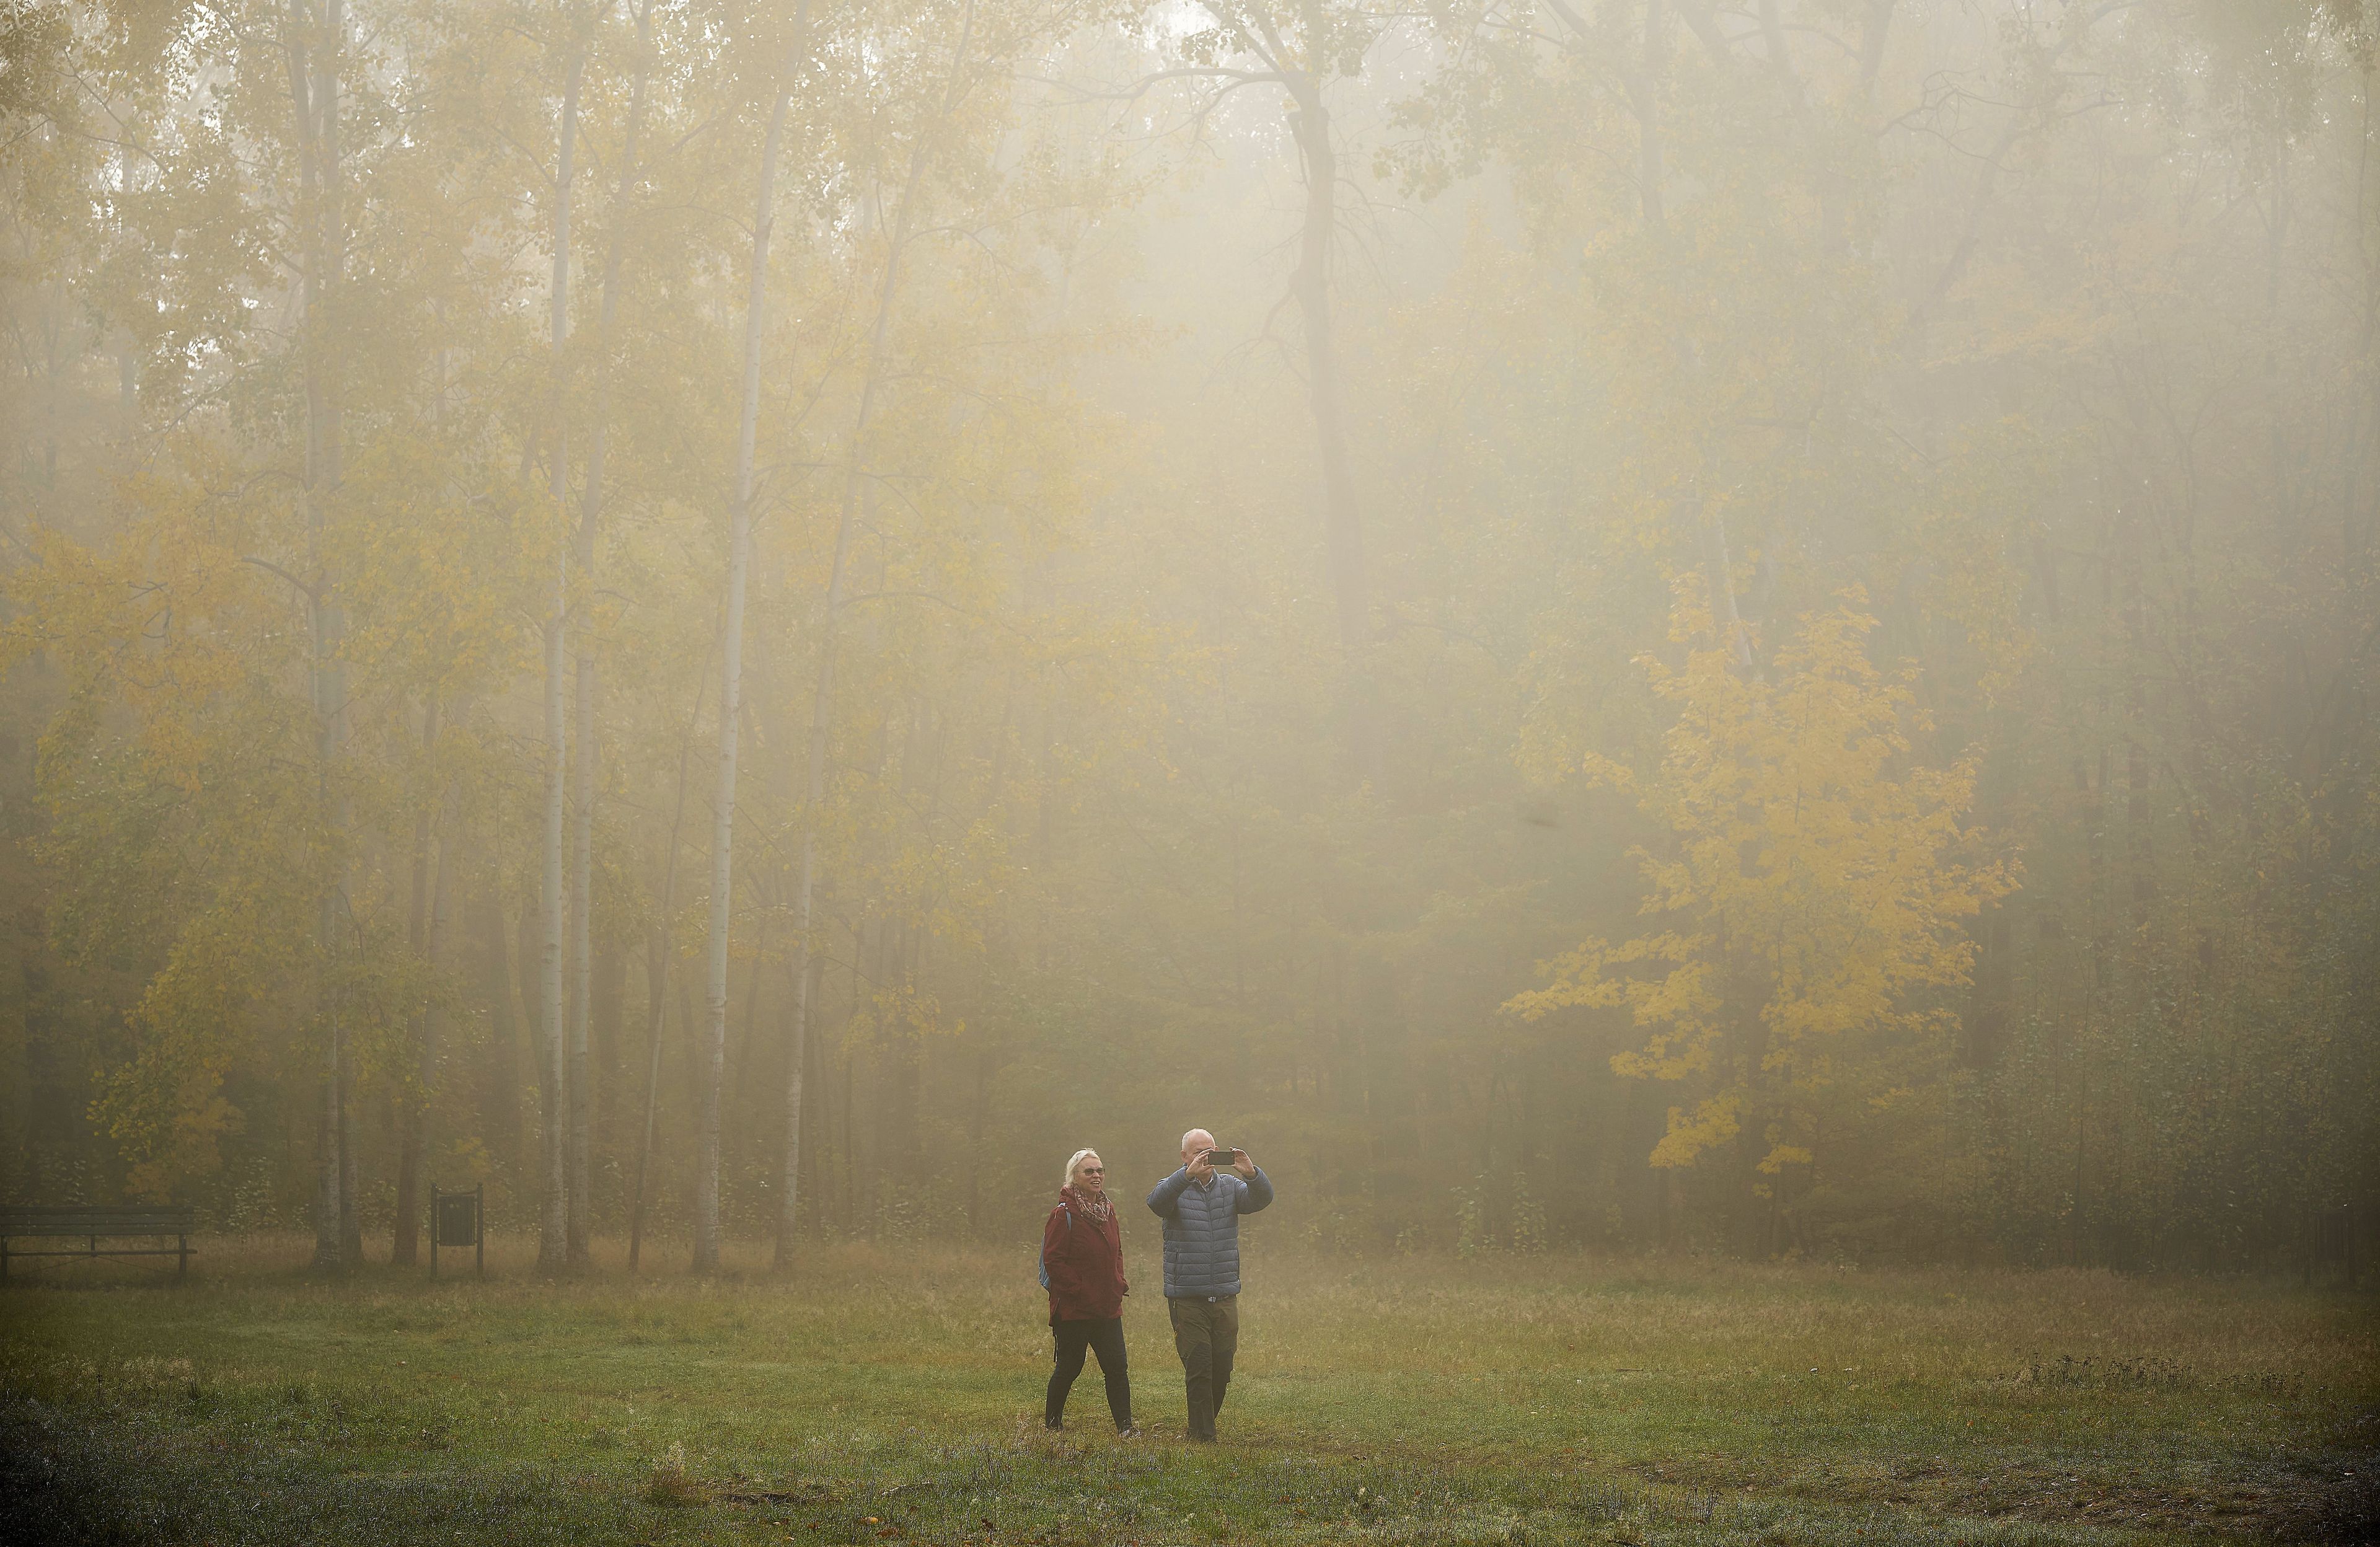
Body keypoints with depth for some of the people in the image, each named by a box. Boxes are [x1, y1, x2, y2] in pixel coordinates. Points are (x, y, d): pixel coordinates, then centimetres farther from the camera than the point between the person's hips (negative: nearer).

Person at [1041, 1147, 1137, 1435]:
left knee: (1117, 1367, -1)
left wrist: (1119, 1284, 8)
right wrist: (1078, 1290, -18)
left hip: (1108, 1307, 6)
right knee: (1069, 1367, 3)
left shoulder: (1108, 1211, 13)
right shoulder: (1064, 1215, -10)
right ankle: (1052, 1421, 19)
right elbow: (1053, 1260, -14)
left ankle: (1125, 1424, -1)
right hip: (1073, 1309, -6)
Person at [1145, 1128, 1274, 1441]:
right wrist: (1188, 1174, -39)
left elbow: (1263, 1198, -8)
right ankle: (1203, 1435, -1)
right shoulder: (1175, 1188, -1)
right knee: (1198, 1368, -7)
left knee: (1222, 1369, 8)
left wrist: (1251, 1173, -30)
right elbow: (1157, 1203, -23)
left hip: (1225, 1296, 3)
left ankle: (1204, 1424, 24)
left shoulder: (1231, 1186, 9)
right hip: (1187, 1297, -3)